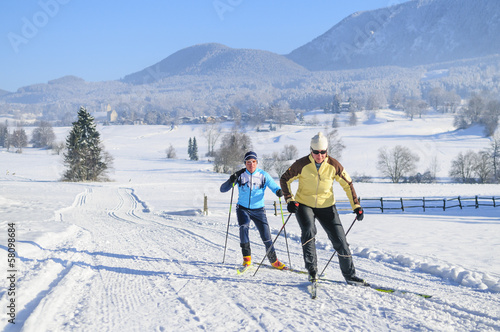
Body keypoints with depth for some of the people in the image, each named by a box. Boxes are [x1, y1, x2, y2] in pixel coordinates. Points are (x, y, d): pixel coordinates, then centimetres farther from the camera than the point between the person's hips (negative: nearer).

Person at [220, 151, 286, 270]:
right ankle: (247, 258, -17)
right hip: (243, 208, 0)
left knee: (266, 235, -6)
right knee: (244, 227, -27)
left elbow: (274, 187, -4)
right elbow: (223, 189, -6)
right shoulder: (240, 175, -4)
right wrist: (231, 181, -27)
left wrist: (279, 191, -28)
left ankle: (274, 261, 12)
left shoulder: (263, 175, -4)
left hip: (258, 209, 1)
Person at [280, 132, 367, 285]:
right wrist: (289, 200, -14)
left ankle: (350, 275, 9)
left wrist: (356, 205, -3)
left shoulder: (333, 165, -10)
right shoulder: (302, 164, -15)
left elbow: (347, 184, 2)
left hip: (326, 206, 2)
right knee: (308, 231, -28)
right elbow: (285, 179, -3)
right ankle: (312, 270, -15)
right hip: (304, 204, -2)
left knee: (339, 239, -3)